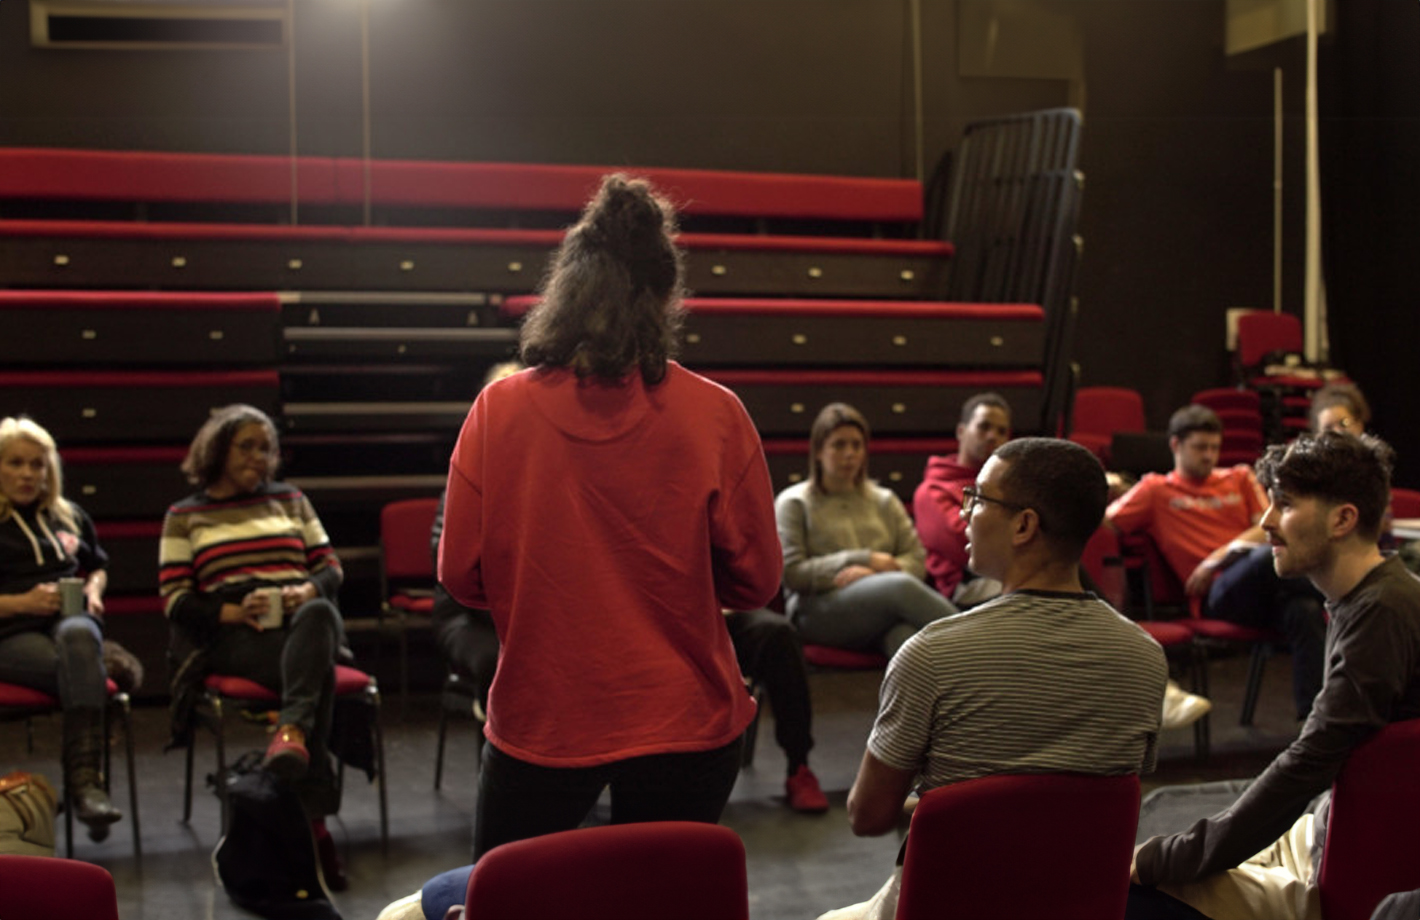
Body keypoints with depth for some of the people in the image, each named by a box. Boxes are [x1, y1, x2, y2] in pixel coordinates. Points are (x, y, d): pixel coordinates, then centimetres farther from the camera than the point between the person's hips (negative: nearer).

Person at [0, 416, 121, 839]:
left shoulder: (69, 516, 25)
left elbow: (97, 566, 36)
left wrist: (93, 589, 12)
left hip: (70, 618, 3)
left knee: (77, 636, -38)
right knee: (84, 667, -37)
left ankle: (85, 780, -47)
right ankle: (87, 781, -42)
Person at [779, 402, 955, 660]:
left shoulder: (884, 501, 25)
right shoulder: (794, 503, 12)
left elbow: (917, 560, 12)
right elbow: (792, 573, -1)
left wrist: (874, 573, -10)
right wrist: (866, 560, -4)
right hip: (817, 614, -3)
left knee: (908, 634, -38)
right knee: (902, 586, -34)